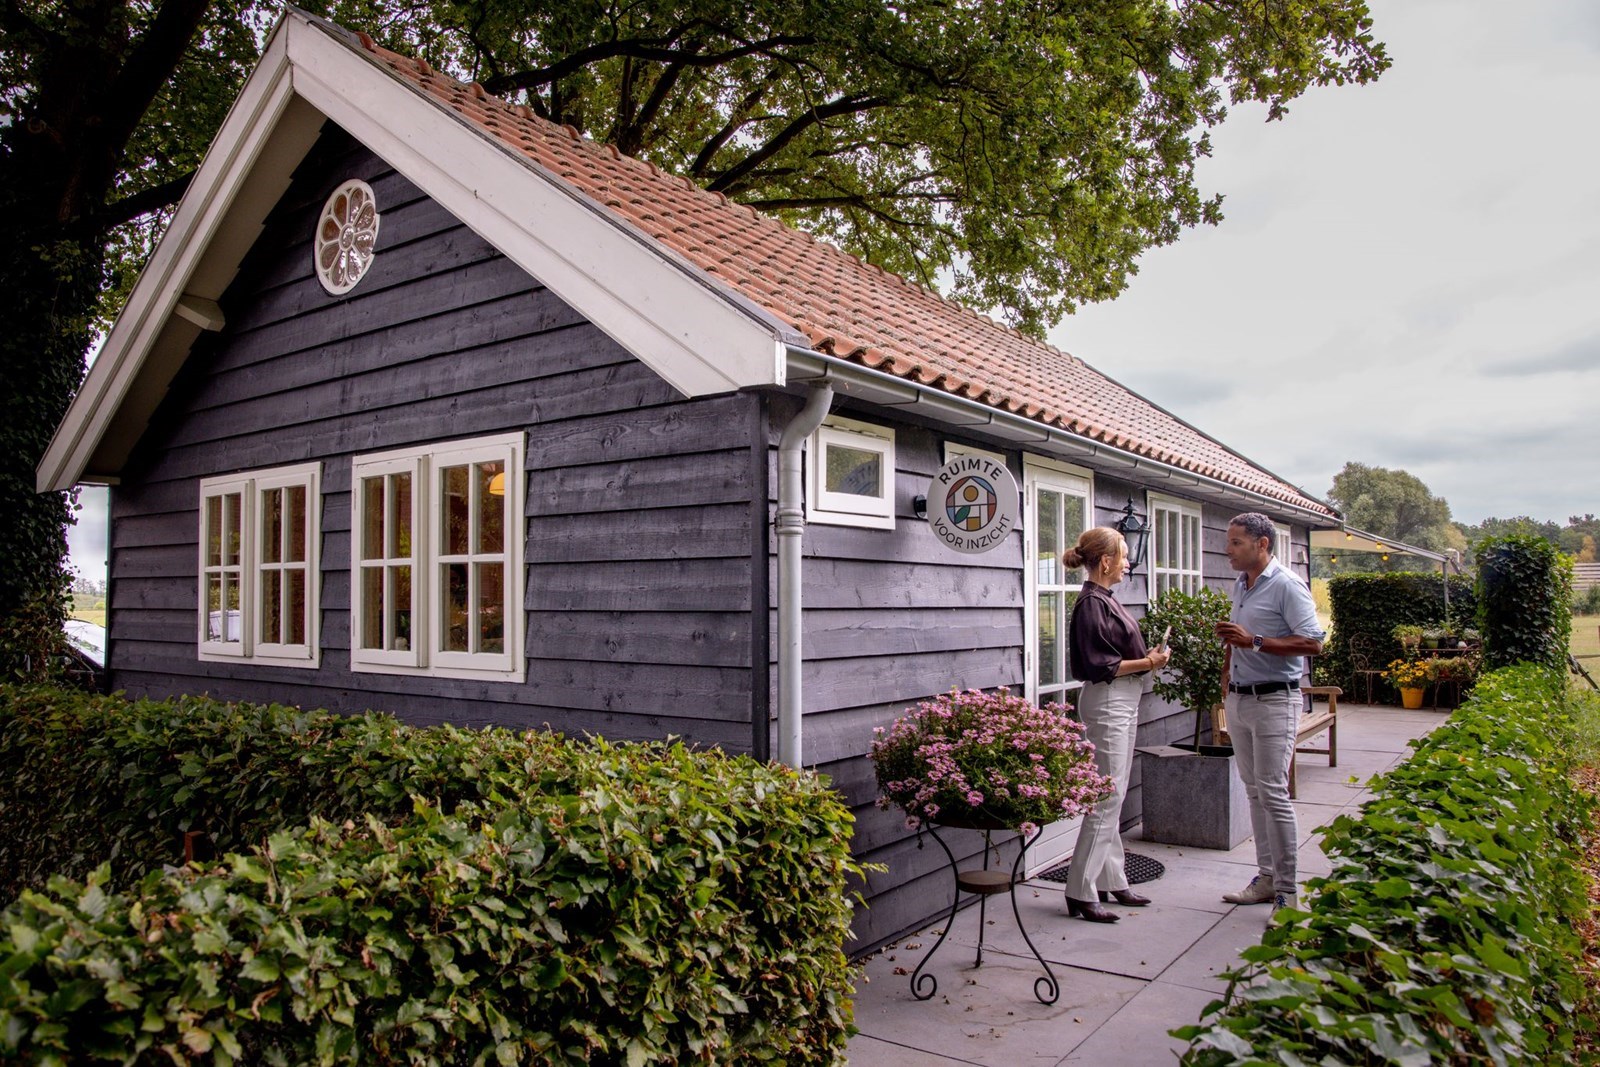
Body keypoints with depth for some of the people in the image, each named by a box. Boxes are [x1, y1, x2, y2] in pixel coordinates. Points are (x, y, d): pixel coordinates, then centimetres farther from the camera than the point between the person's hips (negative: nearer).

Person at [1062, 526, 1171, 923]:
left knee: (1113, 798, 15)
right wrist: (1146, 663, -15)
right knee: (1106, 799, -7)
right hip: (1106, 703, -11)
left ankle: (1112, 881, 25)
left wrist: (1148, 657, 6)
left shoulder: (1103, 600, 13)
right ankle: (1081, 893, -1)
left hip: (1122, 703, 11)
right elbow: (1099, 665, -21)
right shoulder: (1091, 603, -17)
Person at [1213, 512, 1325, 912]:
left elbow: (1312, 643, -20)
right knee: (1254, 791, 12)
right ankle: (1266, 877, 21)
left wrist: (1254, 641, -24)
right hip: (1238, 699, 8)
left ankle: (1287, 890, -1)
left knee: (1273, 793, -8)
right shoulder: (1240, 584, 14)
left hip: (1273, 700, -8)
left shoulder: (1287, 585, -12)